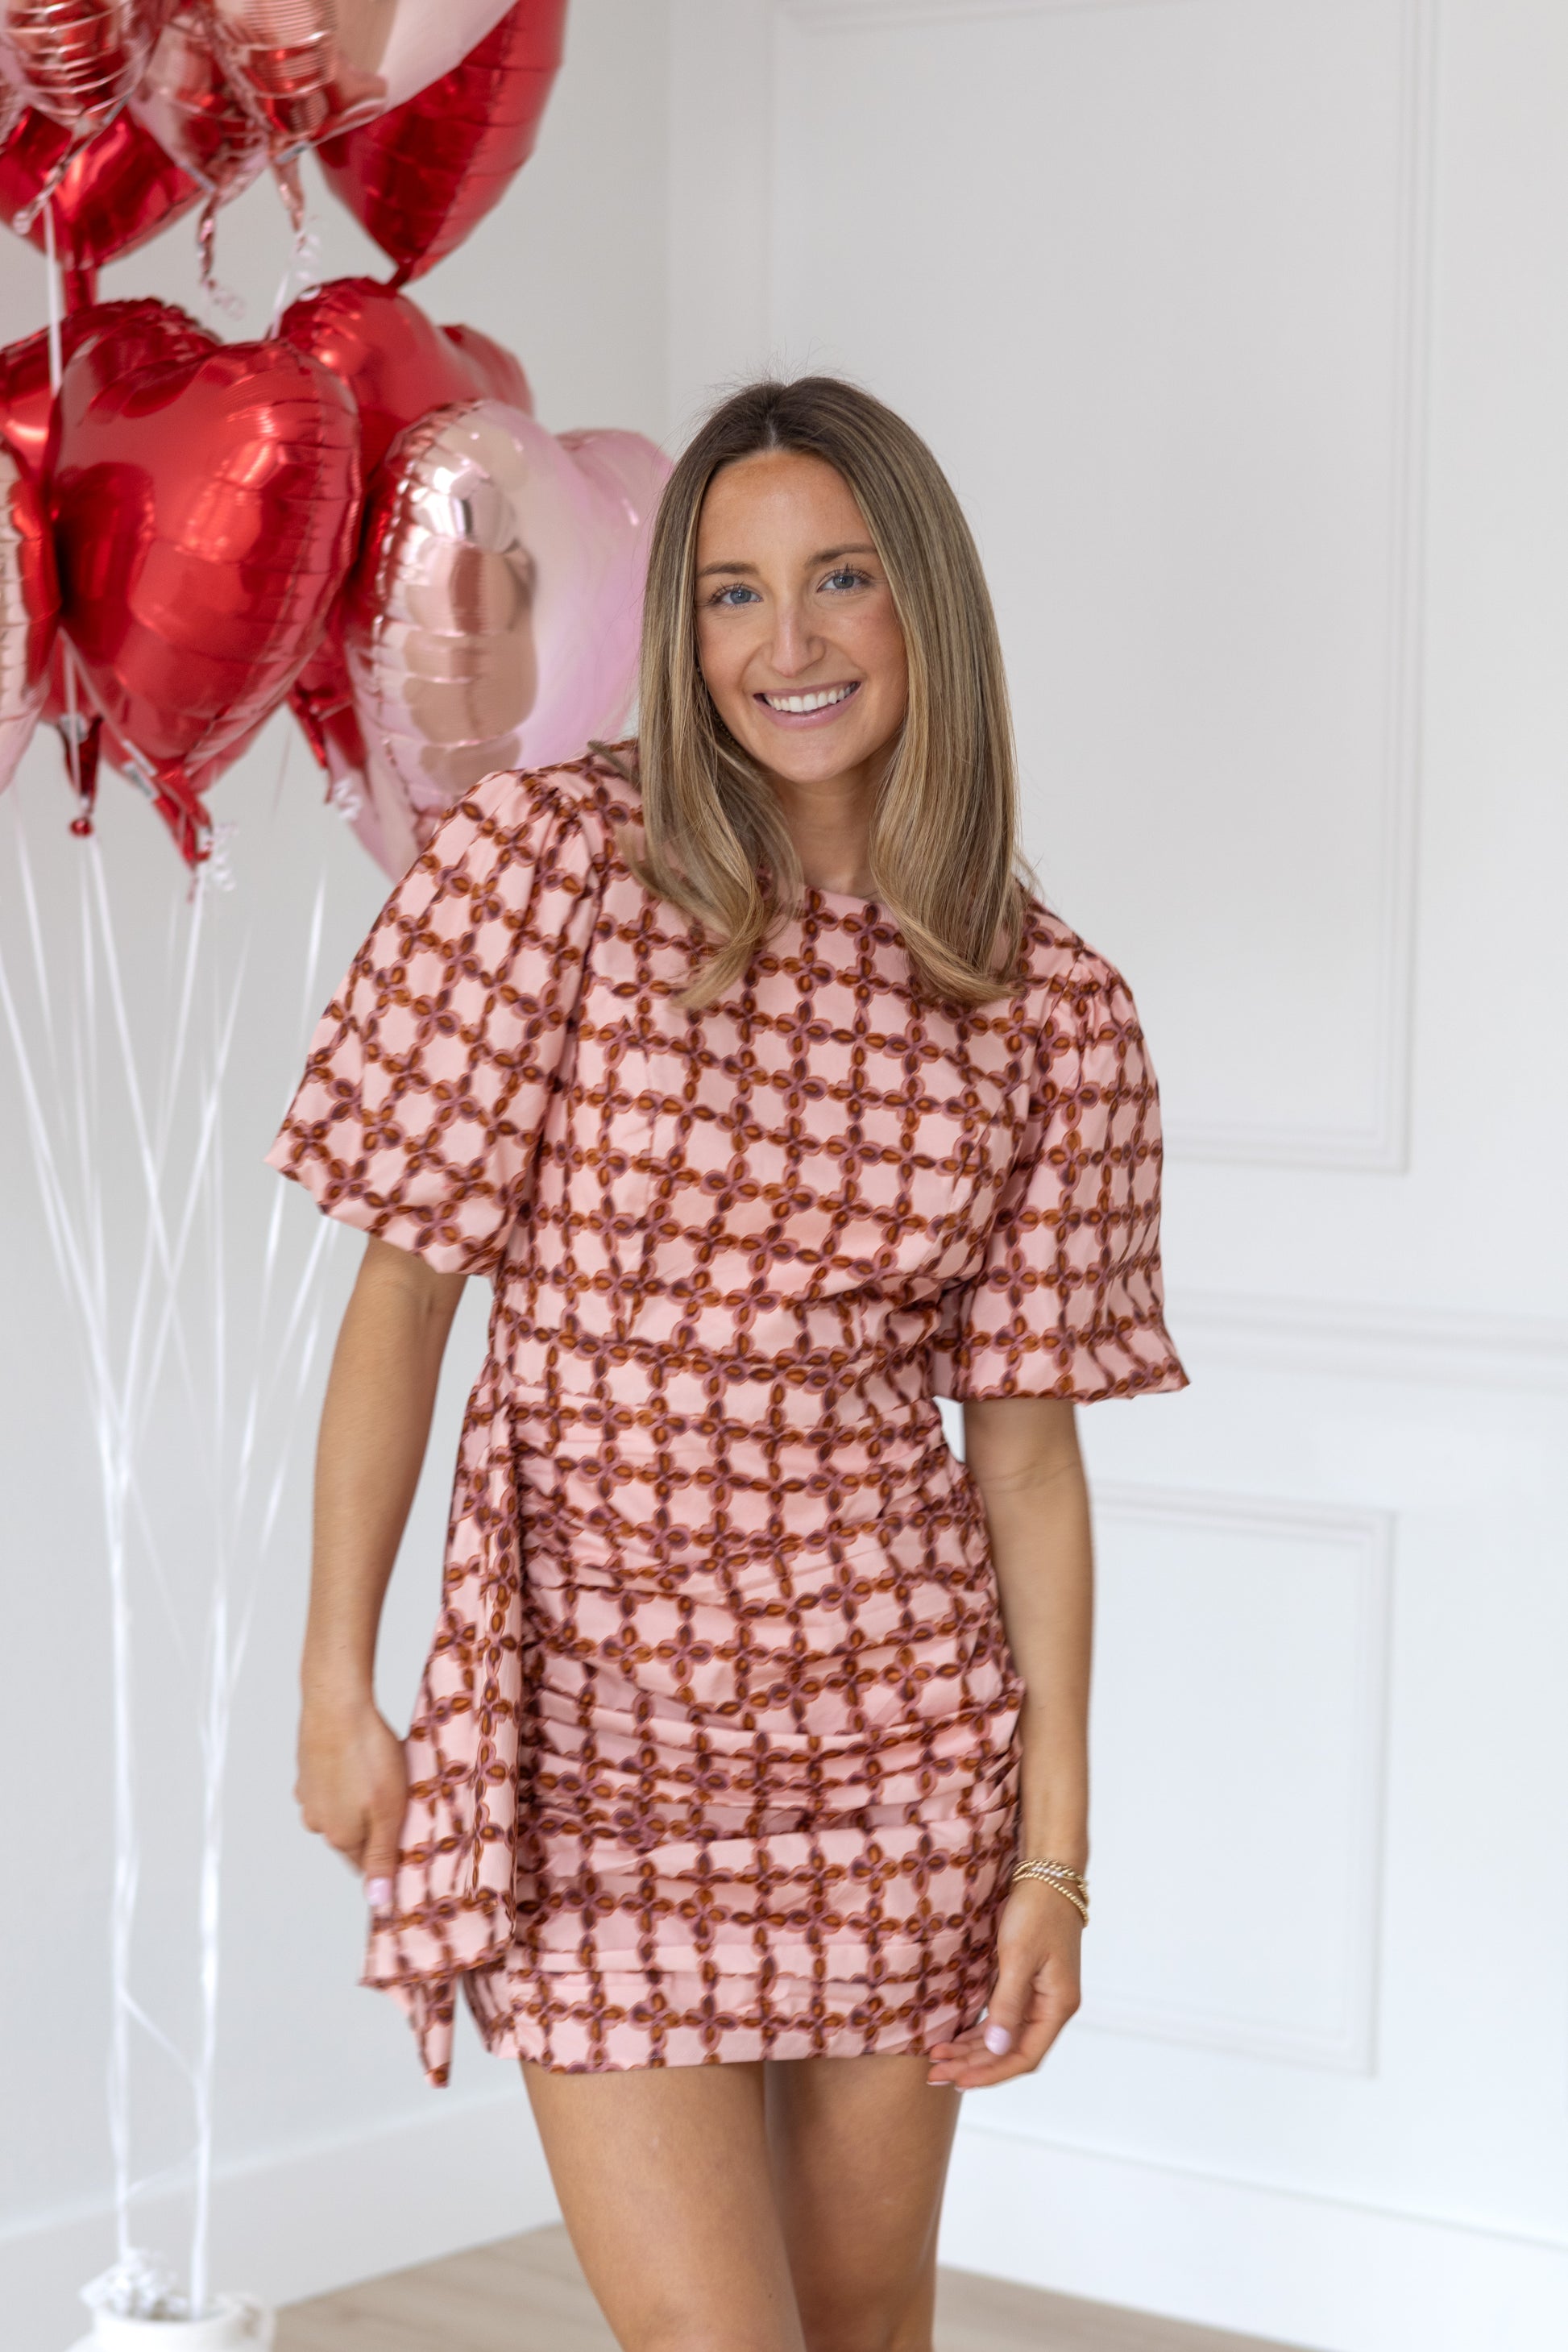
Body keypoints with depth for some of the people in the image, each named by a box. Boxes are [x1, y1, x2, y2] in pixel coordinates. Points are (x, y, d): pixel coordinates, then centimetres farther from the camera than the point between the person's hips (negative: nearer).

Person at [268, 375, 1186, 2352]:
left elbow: (1028, 1442, 1)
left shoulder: (1050, 1009, 0)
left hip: (896, 1719, 3)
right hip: (589, 1706, -2)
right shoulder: (547, 862, -7)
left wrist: (1055, 1848, -1)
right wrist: (336, 1682, -5)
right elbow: (401, 1288, -4)